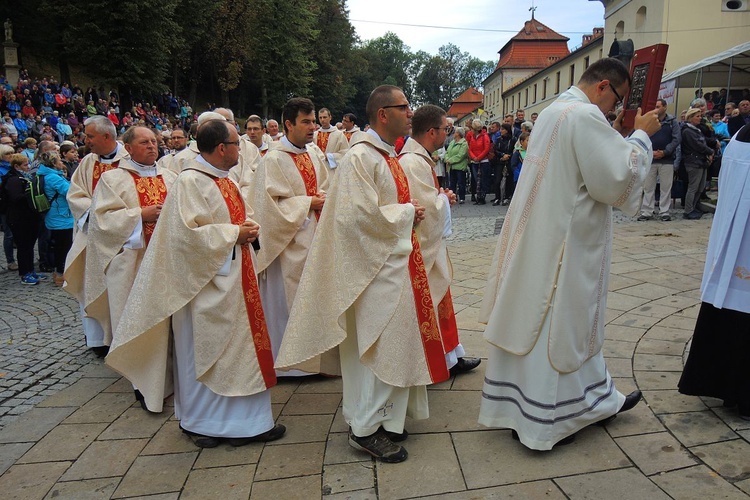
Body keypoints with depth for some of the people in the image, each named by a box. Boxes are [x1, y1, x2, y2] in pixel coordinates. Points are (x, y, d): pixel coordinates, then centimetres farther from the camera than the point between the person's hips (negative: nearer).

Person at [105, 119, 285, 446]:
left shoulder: (225, 179, 12)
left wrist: (248, 227, 1)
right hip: (206, 282, -9)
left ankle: (245, 421, 25)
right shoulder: (190, 181, -16)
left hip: (233, 280, 10)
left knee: (236, 348, 14)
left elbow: (241, 214, 23)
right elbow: (190, 232, -24)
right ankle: (200, 421, 20)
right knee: (203, 351, 3)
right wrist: (233, 233, -17)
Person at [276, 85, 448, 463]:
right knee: (382, 345, -3)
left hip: (396, 261, 10)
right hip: (377, 266, -10)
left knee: (392, 343, 15)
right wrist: (408, 213, -12)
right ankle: (366, 428, 13)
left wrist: (409, 213, 4)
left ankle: (384, 417, 30)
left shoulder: (386, 155, 13)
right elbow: (364, 215, -25)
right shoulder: (360, 157, -17)